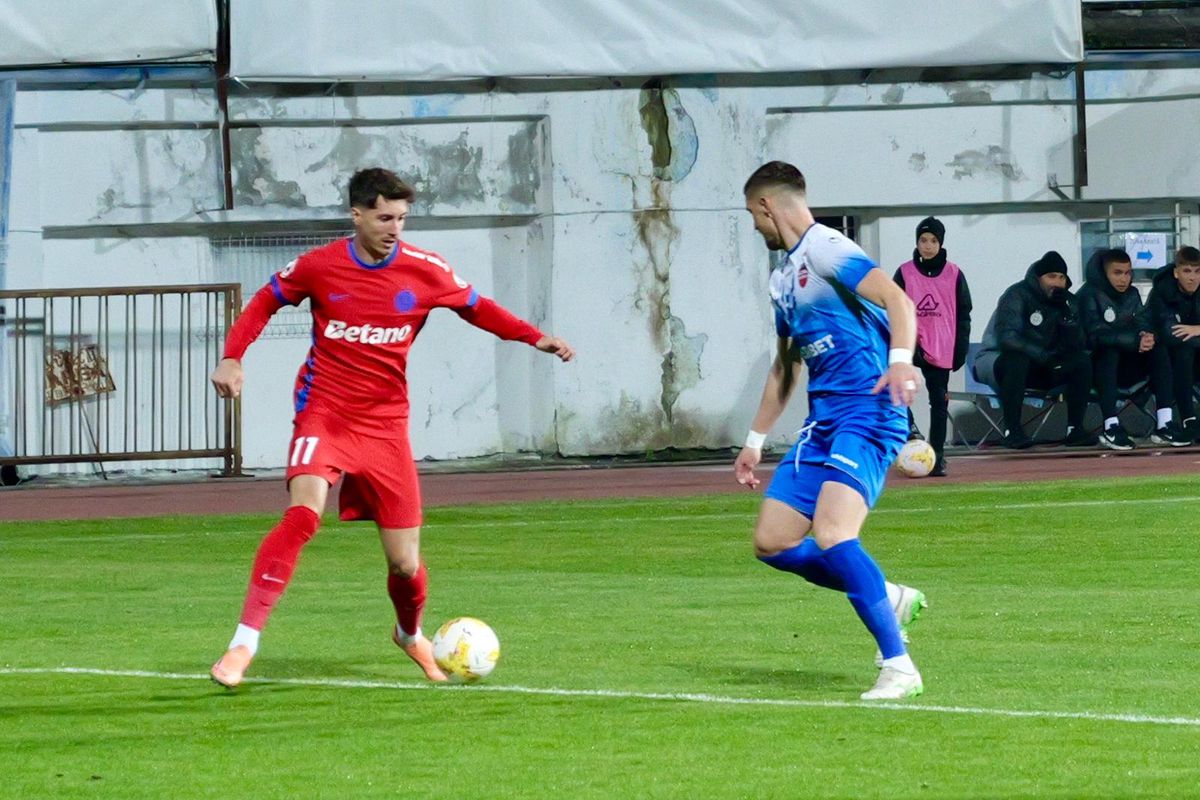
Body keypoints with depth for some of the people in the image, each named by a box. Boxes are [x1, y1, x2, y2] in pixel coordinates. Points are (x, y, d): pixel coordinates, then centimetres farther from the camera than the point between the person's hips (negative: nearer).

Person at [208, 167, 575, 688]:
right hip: (325, 411, -2)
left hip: (385, 423, 2)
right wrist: (232, 356, -5)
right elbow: (265, 303, 10)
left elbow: (477, 309, 12)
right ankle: (244, 642, -27)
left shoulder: (425, 271, -3)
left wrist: (535, 338, -2)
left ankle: (411, 634, 38)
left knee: (405, 562, 2)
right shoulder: (318, 266, -6)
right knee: (305, 512, -29)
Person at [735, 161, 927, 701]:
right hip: (821, 423, 9)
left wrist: (900, 358, -39)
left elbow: (896, 299, -22)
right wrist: (755, 441, 33)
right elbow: (786, 365, 31)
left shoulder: (824, 248, -8)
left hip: (867, 414, -9)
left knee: (831, 535, -25)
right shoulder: (783, 276, 20)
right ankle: (887, 598, 17)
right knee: (772, 543, 3)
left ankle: (898, 667, -21)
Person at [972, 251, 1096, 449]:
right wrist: (1042, 356, -38)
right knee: (1017, 359, -39)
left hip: (1041, 367, 6)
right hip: (996, 358, -6)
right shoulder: (1017, 295, -17)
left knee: (1082, 361, -14)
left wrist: (1067, 312, -21)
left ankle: (1075, 428, -17)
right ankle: (1012, 430, -36)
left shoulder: (1066, 300, 2)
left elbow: (1075, 344, -6)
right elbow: (1006, 337, -30)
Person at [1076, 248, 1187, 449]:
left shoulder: (1132, 294, 8)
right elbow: (1096, 335, -24)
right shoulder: (1090, 295, -13)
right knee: (1109, 351, -36)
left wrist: (1147, 338, -24)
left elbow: (1144, 325, 2)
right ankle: (1111, 427, -41)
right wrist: (1135, 341, -32)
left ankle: (1164, 425, -26)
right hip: (1095, 363, -6)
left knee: (1159, 351, -17)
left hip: (1125, 369, 6)